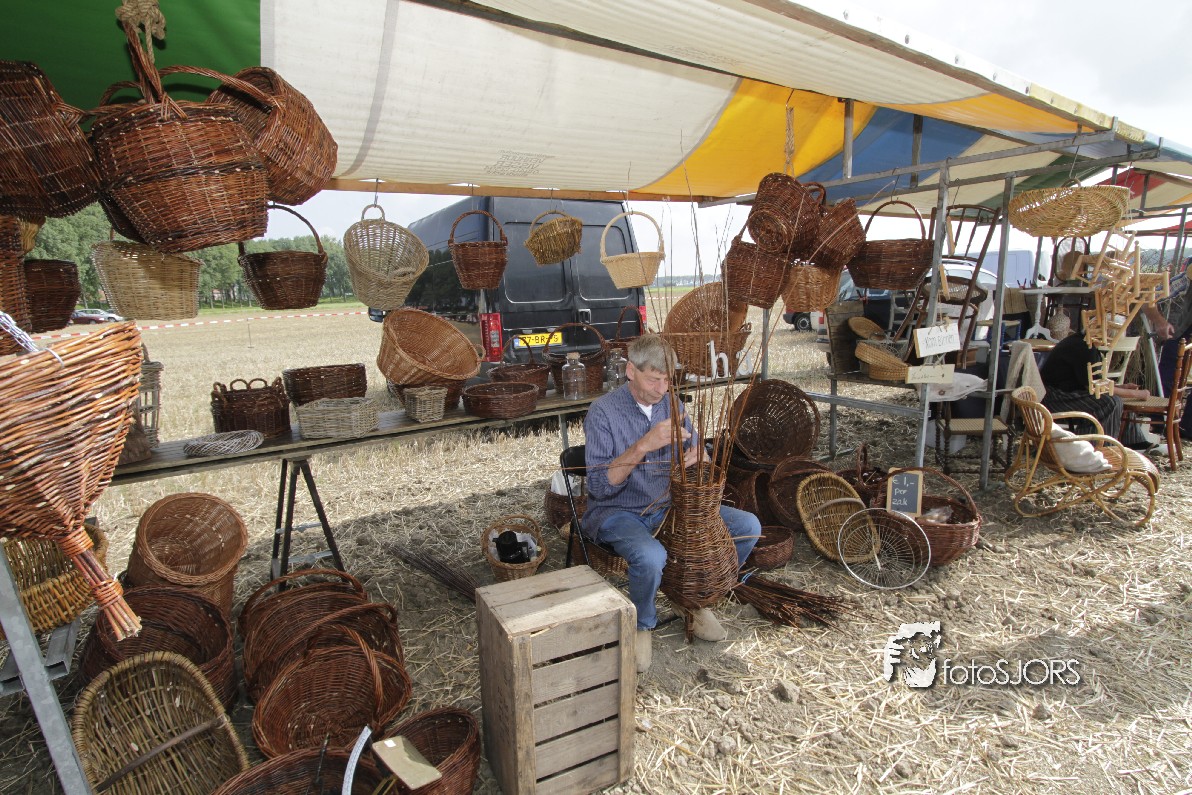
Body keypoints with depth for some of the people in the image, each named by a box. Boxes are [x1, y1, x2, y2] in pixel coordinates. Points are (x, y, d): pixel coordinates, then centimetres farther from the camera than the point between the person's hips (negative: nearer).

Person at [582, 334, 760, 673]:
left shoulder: (671, 404, 2)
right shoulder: (603, 412, -15)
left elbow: (700, 453, 9)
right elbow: (599, 486, -22)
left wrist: (697, 456, -17)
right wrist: (644, 445, -33)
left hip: (669, 507, 6)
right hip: (617, 512, -5)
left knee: (748, 526, -7)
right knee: (651, 556, -37)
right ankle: (641, 625, -2)